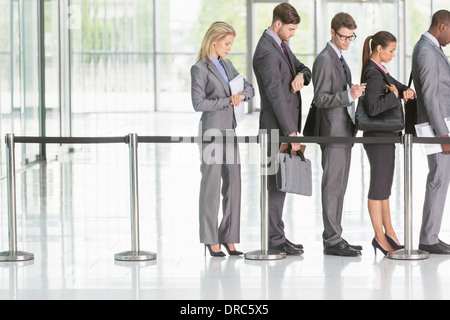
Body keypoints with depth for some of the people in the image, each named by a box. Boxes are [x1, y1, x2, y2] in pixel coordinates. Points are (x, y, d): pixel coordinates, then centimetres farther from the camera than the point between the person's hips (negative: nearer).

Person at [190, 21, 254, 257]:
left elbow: (249, 88, 14)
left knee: (233, 183, 5)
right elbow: (199, 103, -15)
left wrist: (242, 95, -8)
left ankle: (228, 237, 11)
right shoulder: (199, 69, -8)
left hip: (230, 129, 7)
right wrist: (228, 101, -14)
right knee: (211, 185, -3)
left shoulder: (226, 65, 14)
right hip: (212, 129, -7)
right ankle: (210, 239, 4)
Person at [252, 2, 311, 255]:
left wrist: (300, 75, -5)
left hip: (288, 124, 10)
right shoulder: (266, 52, -17)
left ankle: (277, 235, 18)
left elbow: (303, 69, 22)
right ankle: (275, 239, -1)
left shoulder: (282, 44, 14)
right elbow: (275, 94, -22)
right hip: (277, 127, -10)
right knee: (277, 182, -6)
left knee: (281, 182, 12)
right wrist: (291, 132, -23)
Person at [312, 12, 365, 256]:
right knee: (332, 186, -8)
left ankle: (334, 237, 16)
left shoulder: (340, 59, 17)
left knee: (339, 187, 11)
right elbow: (321, 99, -19)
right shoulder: (324, 60, -13)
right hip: (332, 131, -10)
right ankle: (332, 241, -6)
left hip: (344, 132, 10)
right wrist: (349, 95, -28)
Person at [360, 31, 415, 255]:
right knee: (379, 187, -1)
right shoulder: (373, 74, -20)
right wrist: (393, 95, -20)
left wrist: (406, 91, -5)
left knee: (384, 186, 16)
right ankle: (380, 237, 7)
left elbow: (397, 86, 16)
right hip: (378, 137, -10)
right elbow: (373, 108, -29)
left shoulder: (379, 70, 11)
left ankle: (389, 232, 25)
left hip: (385, 136, 10)